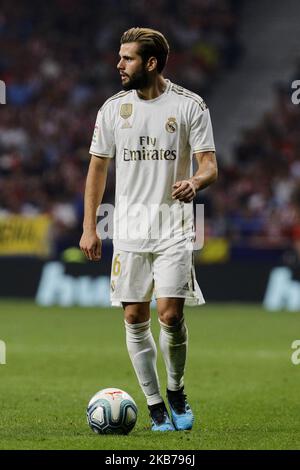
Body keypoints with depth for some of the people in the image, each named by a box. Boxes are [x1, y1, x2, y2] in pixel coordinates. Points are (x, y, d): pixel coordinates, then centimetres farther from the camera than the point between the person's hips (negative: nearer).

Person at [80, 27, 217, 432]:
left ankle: (176, 391, 13)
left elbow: (210, 166, -4)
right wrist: (89, 227, 9)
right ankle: (156, 407, 12)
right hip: (129, 230, 3)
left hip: (174, 229, -3)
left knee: (170, 314, -13)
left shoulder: (189, 105, -3)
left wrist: (195, 182, -28)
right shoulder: (113, 108, 6)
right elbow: (98, 167, 13)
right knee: (134, 318, 1)